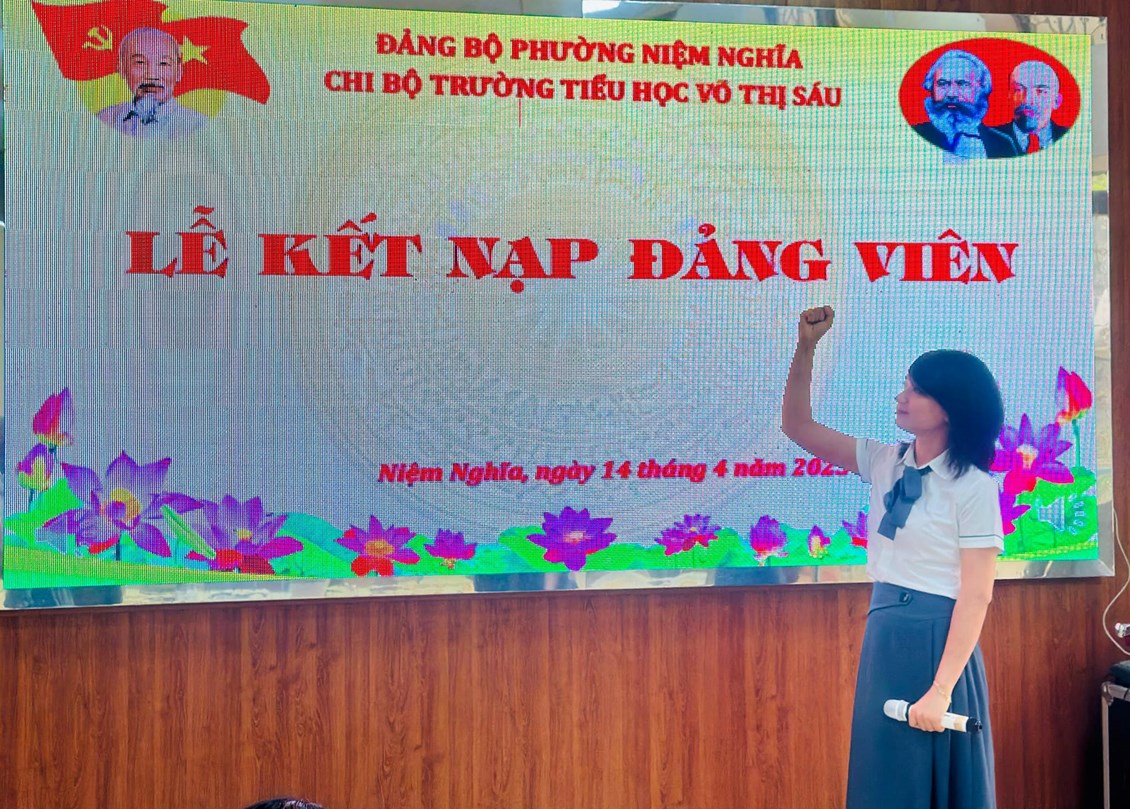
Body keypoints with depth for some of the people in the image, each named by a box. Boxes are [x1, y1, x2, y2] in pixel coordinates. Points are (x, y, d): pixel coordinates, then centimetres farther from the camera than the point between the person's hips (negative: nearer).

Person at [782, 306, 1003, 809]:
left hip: (937, 641, -6)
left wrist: (941, 690, -20)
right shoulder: (886, 463, 5)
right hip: (884, 637, 6)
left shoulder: (973, 486, -12)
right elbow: (797, 426, 7)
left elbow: (976, 596, -15)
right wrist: (806, 347, -5)